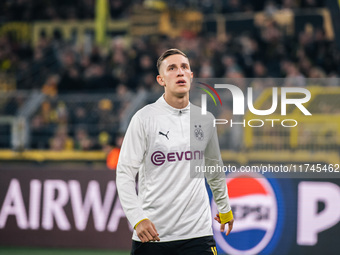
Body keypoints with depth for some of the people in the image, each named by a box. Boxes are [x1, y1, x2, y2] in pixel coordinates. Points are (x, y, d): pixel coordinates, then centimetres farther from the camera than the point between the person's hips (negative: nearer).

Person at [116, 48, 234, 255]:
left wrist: (224, 207, 33)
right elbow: (125, 172, -5)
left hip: (197, 233, 2)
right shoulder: (144, 118, -3)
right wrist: (137, 218, -16)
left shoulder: (205, 119, 8)